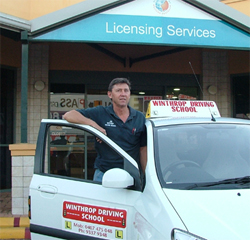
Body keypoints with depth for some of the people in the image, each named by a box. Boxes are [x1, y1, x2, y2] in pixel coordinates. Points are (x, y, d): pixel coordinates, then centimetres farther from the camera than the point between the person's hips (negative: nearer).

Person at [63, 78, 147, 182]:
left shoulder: (140, 118, 7)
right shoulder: (100, 113, -1)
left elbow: (143, 149, 9)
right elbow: (68, 115, -7)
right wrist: (93, 124, -19)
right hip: (103, 175, -2)